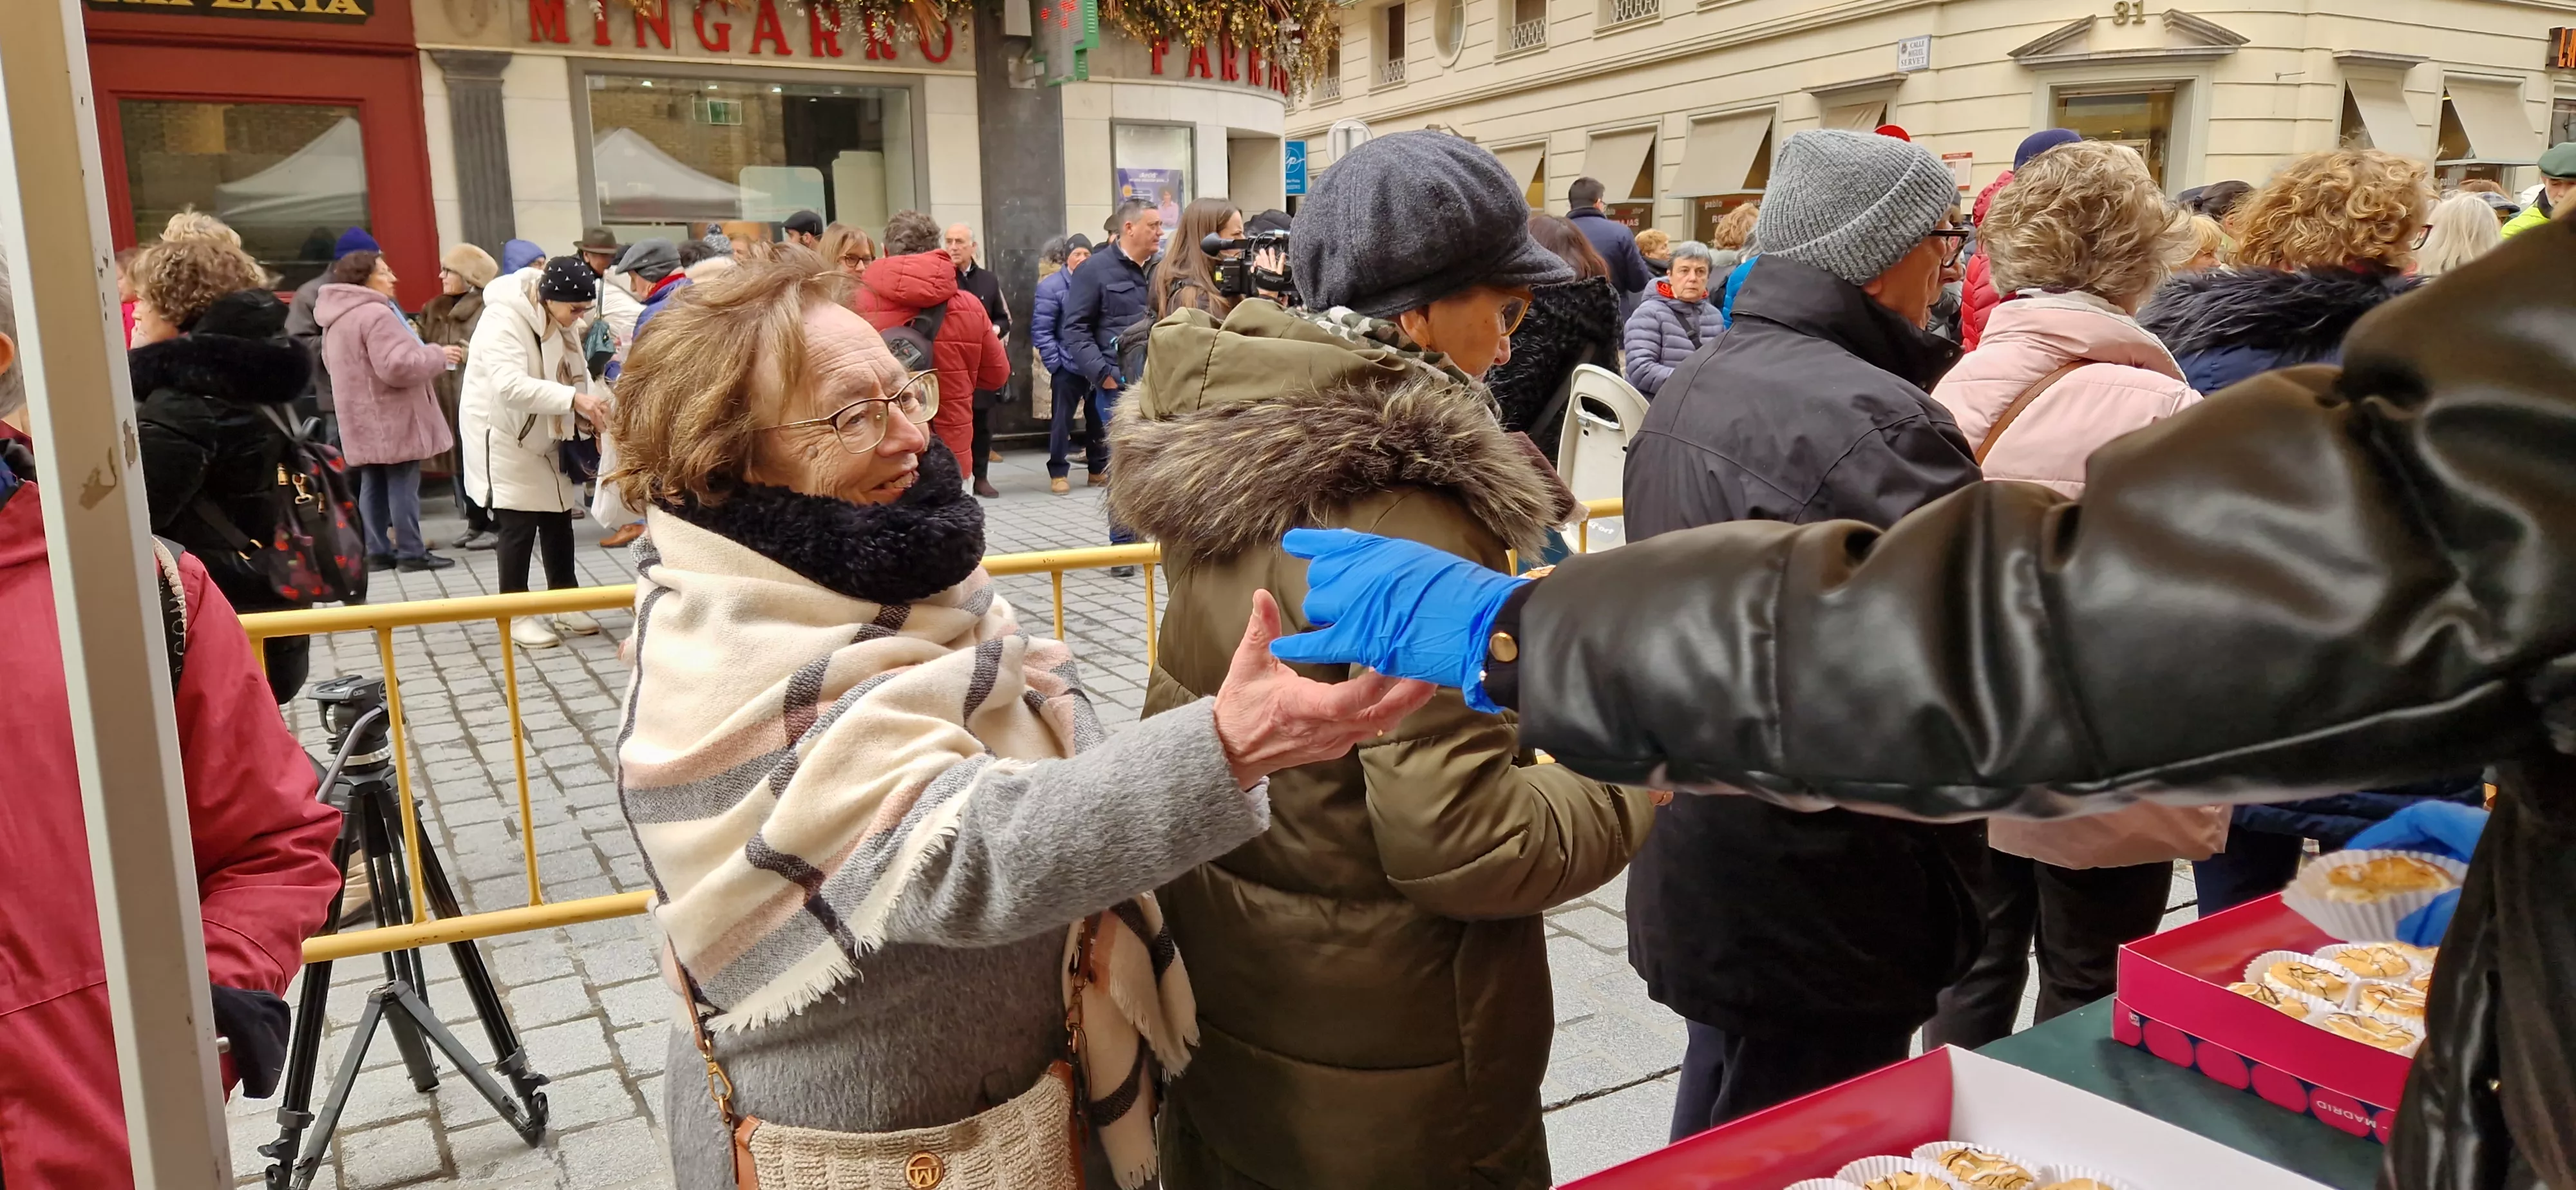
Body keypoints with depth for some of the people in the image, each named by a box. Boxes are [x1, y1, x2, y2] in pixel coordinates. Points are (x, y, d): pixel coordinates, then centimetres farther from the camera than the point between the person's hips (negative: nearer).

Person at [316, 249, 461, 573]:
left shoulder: (338, 319, 16)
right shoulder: (375, 314, -18)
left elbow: (332, 363, 29)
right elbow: (398, 365, -26)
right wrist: (438, 356, -12)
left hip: (364, 419, 10)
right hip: (390, 417, -10)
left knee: (373, 485, 10)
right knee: (403, 484, -6)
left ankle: (378, 551, 14)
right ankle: (411, 553, -3)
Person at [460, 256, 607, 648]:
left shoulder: (559, 321, 1)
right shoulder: (503, 320, -26)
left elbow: (577, 372, 4)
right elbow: (510, 385, -38)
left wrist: (591, 409, -14)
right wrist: (573, 398, -47)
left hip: (545, 436, 8)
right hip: (504, 437, -8)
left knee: (559, 519, 11)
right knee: (519, 526, -3)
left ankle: (564, 604, 24)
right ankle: (517, 615, 9)